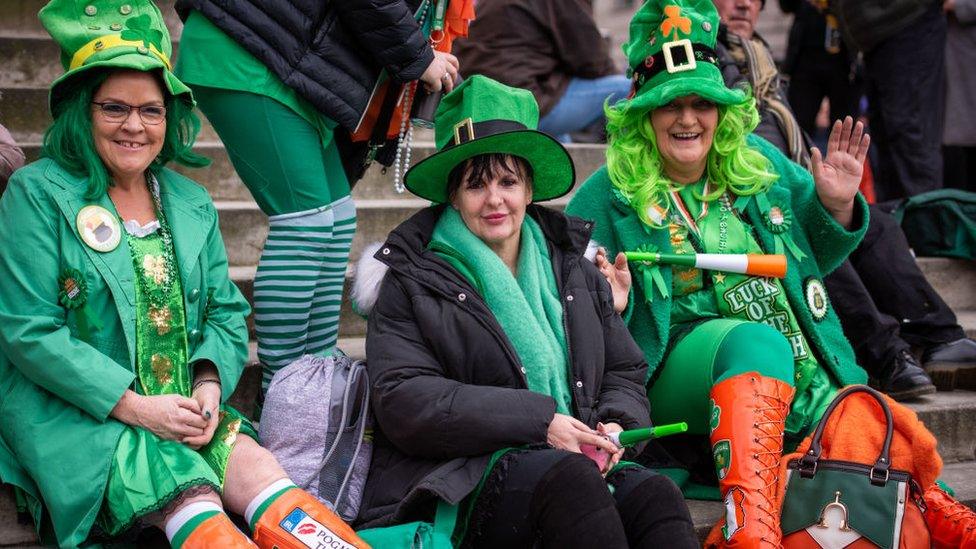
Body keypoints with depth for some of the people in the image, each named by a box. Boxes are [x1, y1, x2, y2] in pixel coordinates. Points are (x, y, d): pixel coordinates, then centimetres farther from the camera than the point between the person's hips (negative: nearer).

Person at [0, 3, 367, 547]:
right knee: (190, 503, -33)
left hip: (181, 407, 5)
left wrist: (210, 386, -7)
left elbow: (226, 311, 16)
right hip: (70, 413, -4)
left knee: (261, 472, -26)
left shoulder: (192, 204, 15)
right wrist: (135, 406, -16)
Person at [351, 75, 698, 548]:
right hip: (455, 482, -4)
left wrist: (616, 425, -3)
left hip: (572, 461, 4)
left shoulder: (572, 268, 22)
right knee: (569, 478, -36)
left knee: (656, 496, -29)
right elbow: (405, 403, -7)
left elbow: (625, 372, 23)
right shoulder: (412, 280, 6)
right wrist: (541, 421, -14)